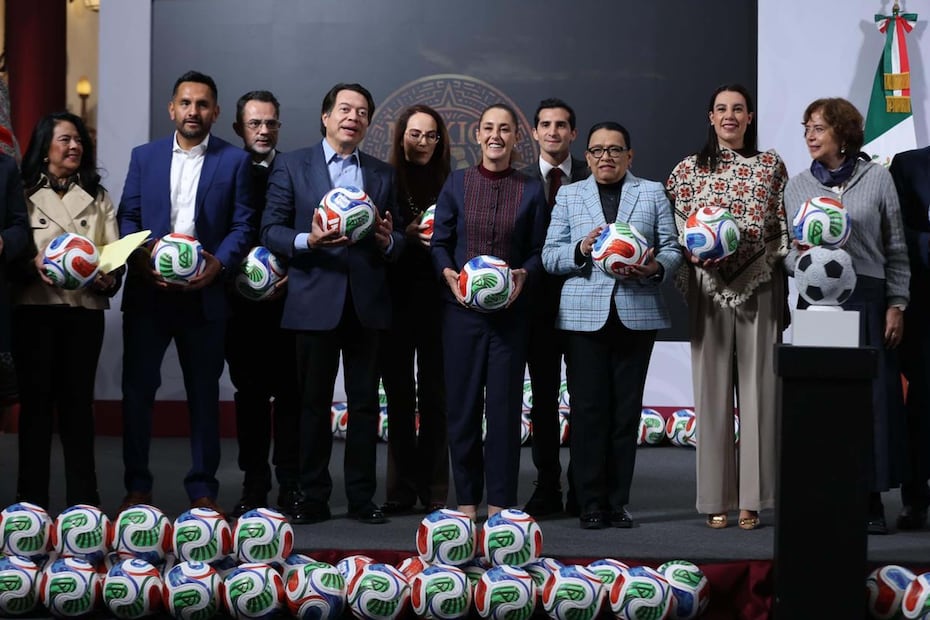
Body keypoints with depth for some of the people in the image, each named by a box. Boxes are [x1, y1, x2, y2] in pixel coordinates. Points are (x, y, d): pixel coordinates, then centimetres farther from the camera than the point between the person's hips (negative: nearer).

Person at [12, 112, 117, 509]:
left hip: (85, 308, 2)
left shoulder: (97, 197, 16)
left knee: (78, 399, 4)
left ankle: (83, 498, 8)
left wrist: (109, 279, -13)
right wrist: (33, 263, -19)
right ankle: (32, 499, 3)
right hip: (34, 307, -2)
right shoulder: (24, 193, 7)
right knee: (36, 398, -1)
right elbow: (10, 247, 1)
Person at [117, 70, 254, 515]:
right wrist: (139, 258, -10)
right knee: (137, 388, 3)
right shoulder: (144, 156, 12)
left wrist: (220, 263, -16)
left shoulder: (234, 161, 5)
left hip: (204, 292, -1)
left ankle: (203, 490, 14)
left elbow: (242, 225, 1)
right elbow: (127, 216, 8)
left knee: (204, 392, 6)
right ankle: (137, 487, 13)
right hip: (148, 291, 2)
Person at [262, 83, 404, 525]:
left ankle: (362, 497, 13)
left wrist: (387, 240, -10)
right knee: (313, 403, 3)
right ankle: (313, 497, 11)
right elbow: (271, 230, -1)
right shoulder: (291, 166, 5)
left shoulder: (383, 174, 14)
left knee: (365, 402, 5)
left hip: (367, 303, 3)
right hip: (315, 302, -2)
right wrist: (307, 241, -19)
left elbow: (398, 240, 13)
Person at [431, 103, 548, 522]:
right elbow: (439, 242, 6)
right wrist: (449, 273, -12)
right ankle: (466, 499, 12)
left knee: (504, 404, 1)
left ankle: (500, 500, 9)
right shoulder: (457, 183, 6)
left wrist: (524, 275, -13)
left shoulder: (530, 190, 6)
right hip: (462, 307, 0)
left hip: (510, 310, 0)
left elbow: (539, 250, 6)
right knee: (462, 402, 3)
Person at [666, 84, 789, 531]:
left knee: (758, 387, -1)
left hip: (759, 287, 0)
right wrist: (698, 252, -11)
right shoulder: (689, 169, 8)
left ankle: (751, 499, 5)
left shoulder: (771, 166, 9)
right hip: (708, 288, 0)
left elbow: (782, 231, 8)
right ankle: (717, 498, 7)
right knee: (712, 388, 1)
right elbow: (678, 233, 8)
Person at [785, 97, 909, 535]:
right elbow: (789, 252, 12)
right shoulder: (797, 186, 11)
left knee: (871, 395, -1)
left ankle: (871, 500, 7)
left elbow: (896, 248, 5)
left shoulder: (877, 178, 4)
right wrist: (799, 257, -11)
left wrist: (896, 305, 1)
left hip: (867, 300, -2)